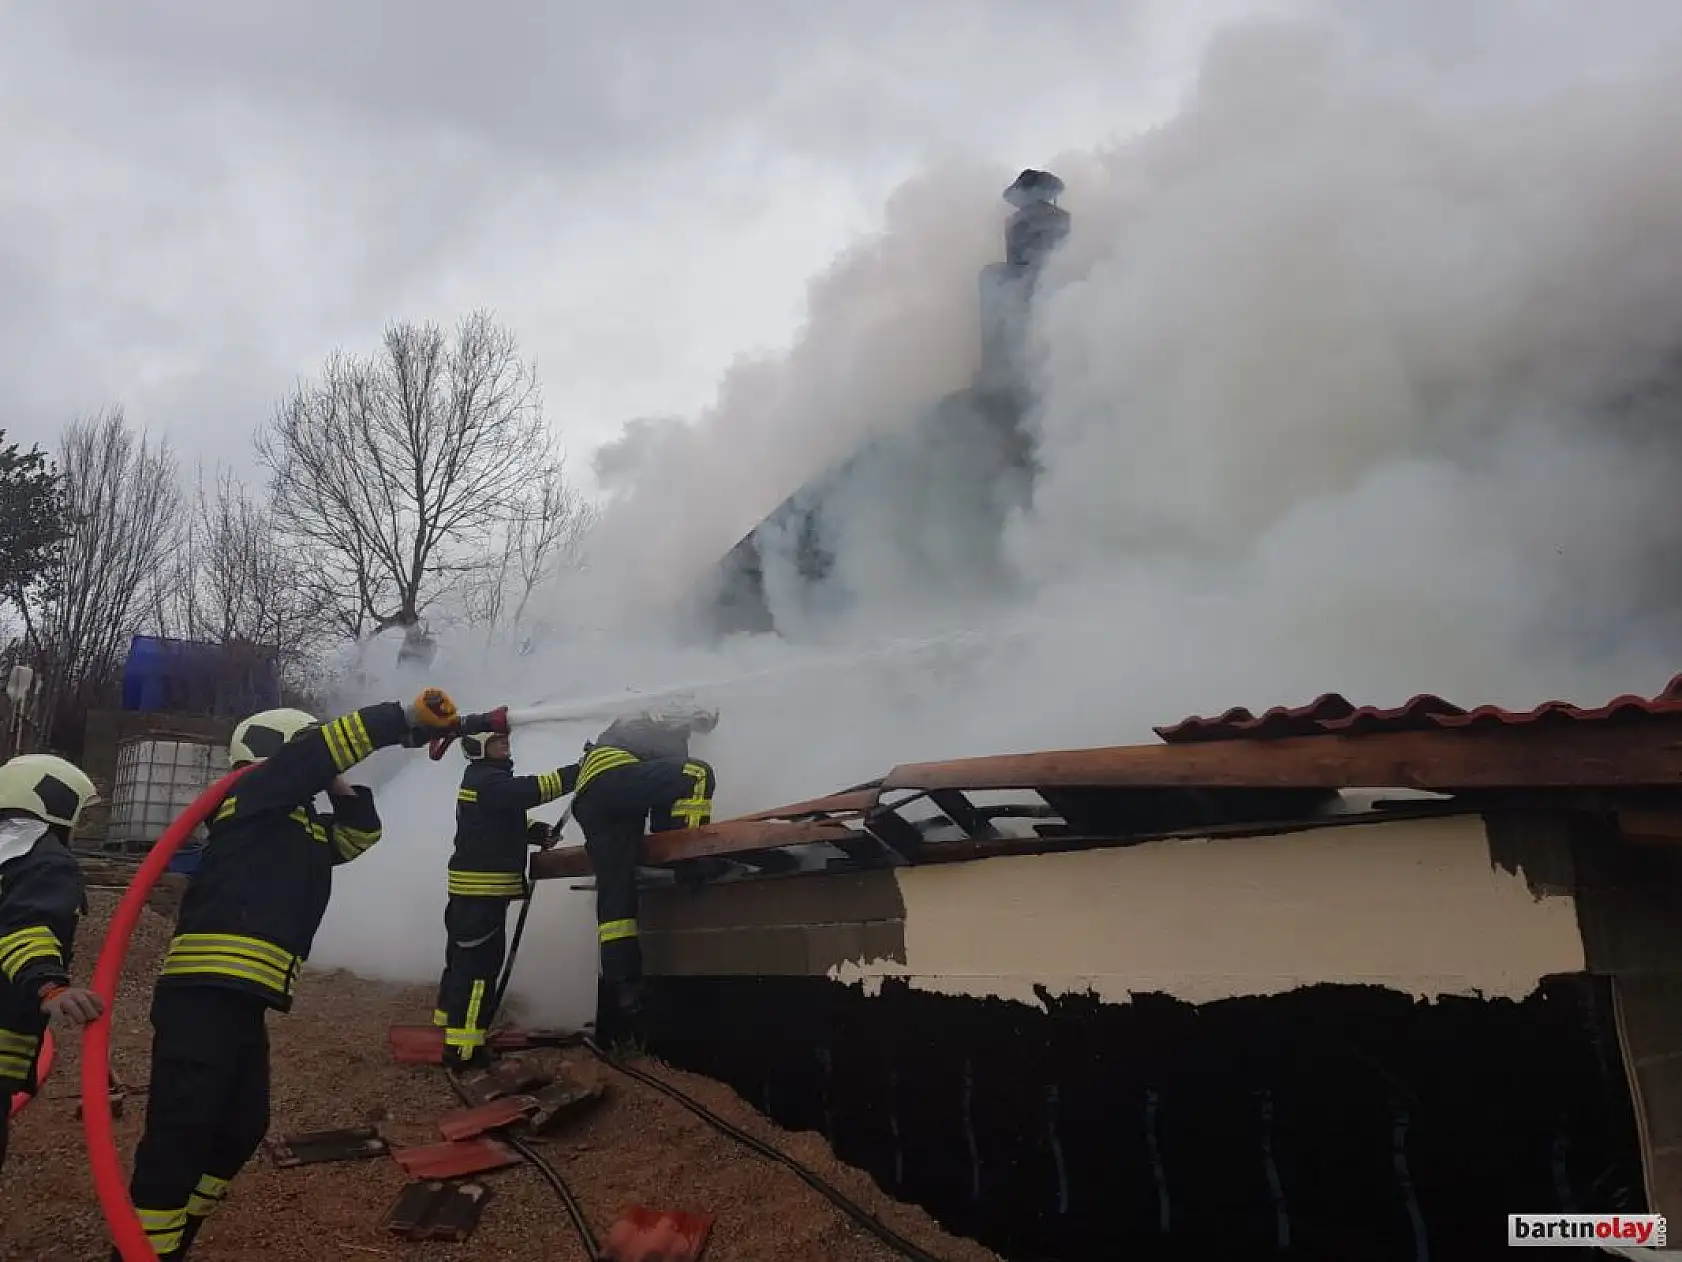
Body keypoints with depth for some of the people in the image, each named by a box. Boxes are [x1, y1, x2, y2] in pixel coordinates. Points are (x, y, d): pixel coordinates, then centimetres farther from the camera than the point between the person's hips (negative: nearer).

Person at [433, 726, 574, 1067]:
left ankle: (448, 1032, 28)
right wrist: (578, 772, -27)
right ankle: (462, 1047, -7)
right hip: (482, 888, -11)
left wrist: (533, 831, 4)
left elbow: (501, 821, 22)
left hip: (474, 887, 11)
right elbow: (531, 790, -28)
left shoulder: (484, 779, 17)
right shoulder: (487, 780, -16)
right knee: (479, 964, -9)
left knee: (464, 959, 18)